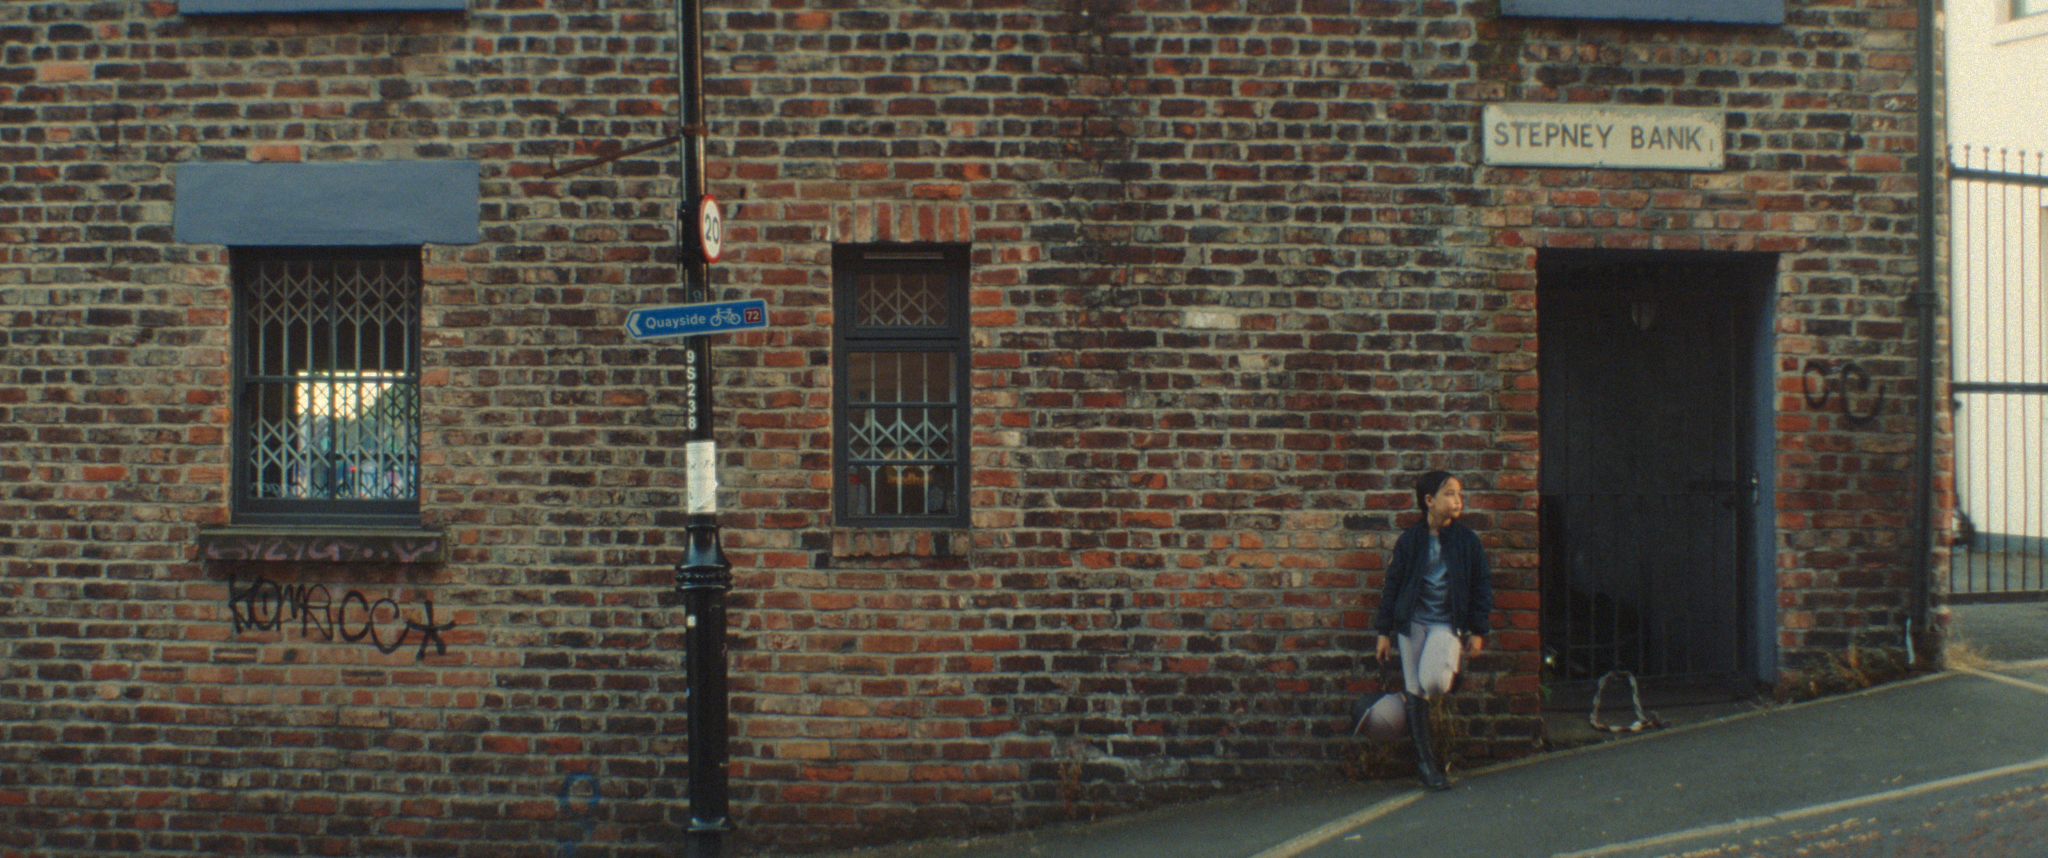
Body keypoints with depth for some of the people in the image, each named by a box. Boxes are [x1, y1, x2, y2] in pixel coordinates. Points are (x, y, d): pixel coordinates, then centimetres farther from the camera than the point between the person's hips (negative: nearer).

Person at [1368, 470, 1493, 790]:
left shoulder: (1468, 541, 2)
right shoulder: (1409, 541, 2)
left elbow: (1482, 586, 8)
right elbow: (1392, 584, 8)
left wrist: (1478, 631, 3)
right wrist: (1384, 632, 6)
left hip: (1447, 623, -1)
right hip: (1412, 621, 1)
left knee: (1433, 682, -25)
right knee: (1415, 692, -1)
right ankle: (1425, 761, 8)